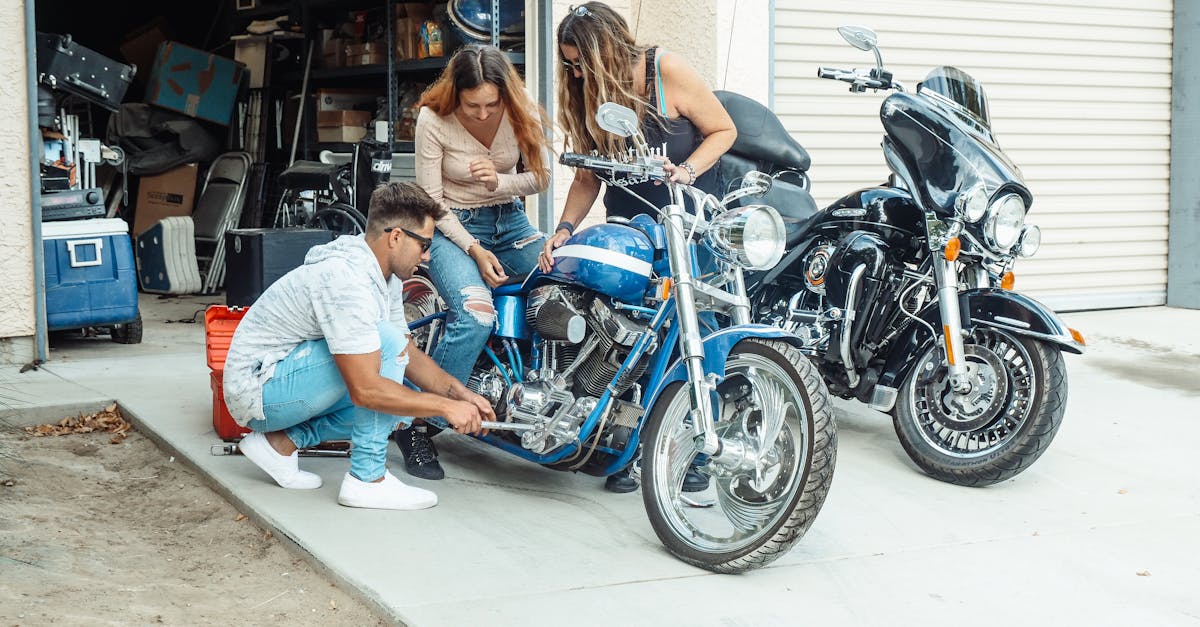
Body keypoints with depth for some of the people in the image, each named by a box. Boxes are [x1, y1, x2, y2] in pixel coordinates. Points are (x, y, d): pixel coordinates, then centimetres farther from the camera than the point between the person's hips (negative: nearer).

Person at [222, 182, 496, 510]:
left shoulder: (387, 277, 4)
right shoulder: (347, 279, -28)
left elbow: (408, 354, 13)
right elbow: (365, 390, -32)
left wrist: (460, 394, -2)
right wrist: (446, 407, -25)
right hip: (256, 385, -10)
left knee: (403, 400, 4)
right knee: (386, 341, -24)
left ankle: (281, 441, 6)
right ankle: (367, 480, -17)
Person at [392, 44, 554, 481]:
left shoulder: (522, 112, -9)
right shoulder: (434, 121, -17)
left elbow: (542, 177, 1)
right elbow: (431, 201, -12)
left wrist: (499, 182, -20)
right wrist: (474, 250, -22)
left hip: (509, 220, 4)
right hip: (452, 226, -4)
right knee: (475, 315, -32)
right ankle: (415, 427, -22)